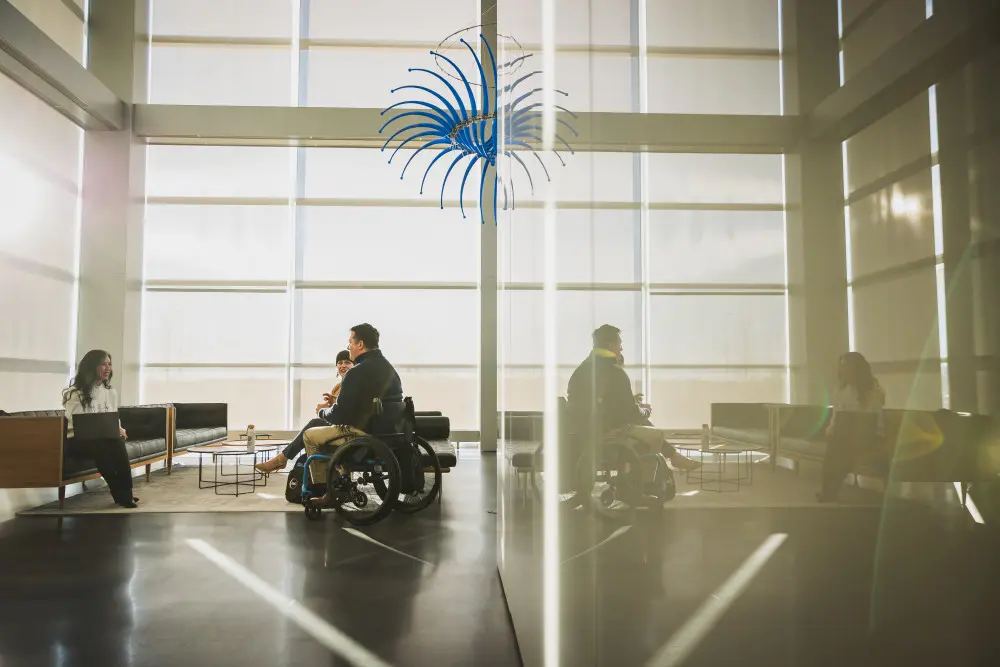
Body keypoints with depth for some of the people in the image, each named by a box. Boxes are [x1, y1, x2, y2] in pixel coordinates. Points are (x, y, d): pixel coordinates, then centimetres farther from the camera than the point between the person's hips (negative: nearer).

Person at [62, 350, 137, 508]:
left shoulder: (111, 393, 13)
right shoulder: (75, 393, -5)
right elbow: (75, 425, -13)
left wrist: (119, 429, -8)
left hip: (105, 439, 4)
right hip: (78, 440, -4)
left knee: (118, 442, -33)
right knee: (100, 445, -38)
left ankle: (125, 493, -29)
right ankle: (122, 494, -31)